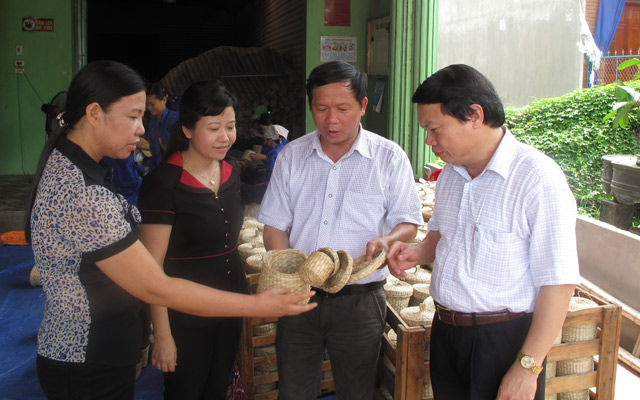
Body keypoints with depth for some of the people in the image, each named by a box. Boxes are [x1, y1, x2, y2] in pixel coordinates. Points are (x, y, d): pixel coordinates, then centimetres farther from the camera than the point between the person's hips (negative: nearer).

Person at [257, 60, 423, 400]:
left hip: (360, 301, -2)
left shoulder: (389, 158, -3)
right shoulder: (291, 155, 4)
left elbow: (408, 223, 1)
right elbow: (274, 226, 5)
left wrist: (387, 239, -22)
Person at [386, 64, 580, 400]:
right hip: (445, 333, 7)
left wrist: (528, 367, -18)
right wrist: (418, 253, 0)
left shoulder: (538, 178, -18)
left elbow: (559, 282, -19)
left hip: (504, 337, -6)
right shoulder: (450, 173, 7)